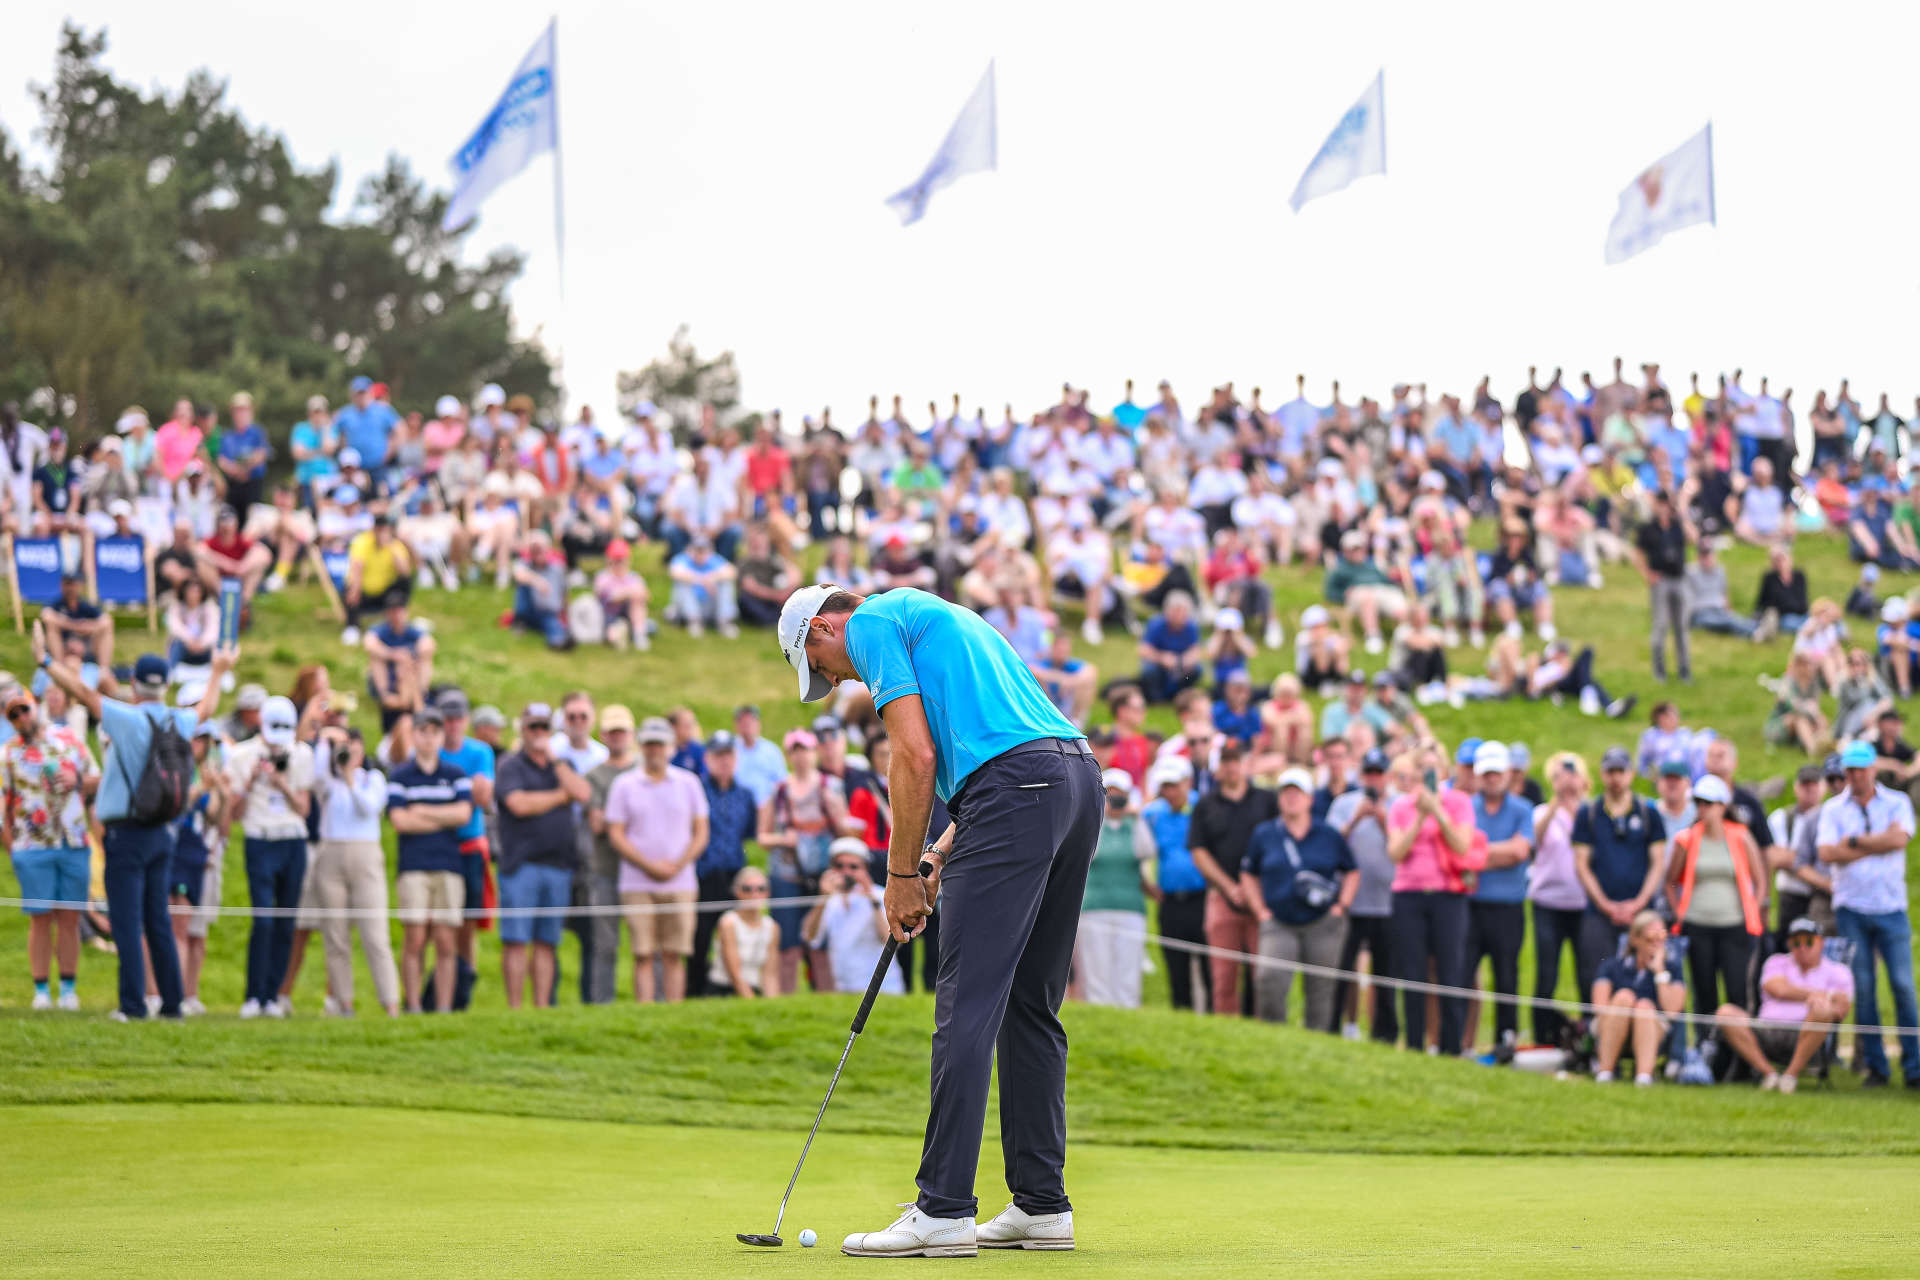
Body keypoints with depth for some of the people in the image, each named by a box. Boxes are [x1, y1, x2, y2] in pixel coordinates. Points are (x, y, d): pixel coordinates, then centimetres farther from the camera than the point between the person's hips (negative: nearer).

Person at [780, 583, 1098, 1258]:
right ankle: (1041, 1204, 13)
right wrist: (939, 855, 19)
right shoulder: (930, 617, 32)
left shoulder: (872, 624, 4)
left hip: (1017, 792, -9)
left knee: (967, 1006, -9)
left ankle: (943, 1209, -12)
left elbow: (917, 755, -7)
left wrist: (901, 874, 1)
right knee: (1029, 1007, 13)